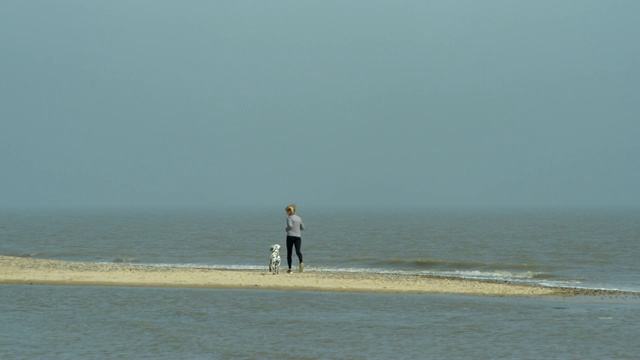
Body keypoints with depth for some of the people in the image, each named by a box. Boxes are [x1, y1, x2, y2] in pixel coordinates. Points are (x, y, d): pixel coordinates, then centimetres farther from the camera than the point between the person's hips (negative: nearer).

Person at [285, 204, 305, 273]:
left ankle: (290, 269, 9)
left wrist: (287, 229, -1)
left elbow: (290, 226, -21)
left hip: (290, 236, -4)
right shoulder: (299, 218, 12)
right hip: (298, 236, 4)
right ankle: (301, 262, -39)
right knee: (298, 251, -9)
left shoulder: (289, 218, -5)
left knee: (289, 253, 7)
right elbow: (303, 228, 15)